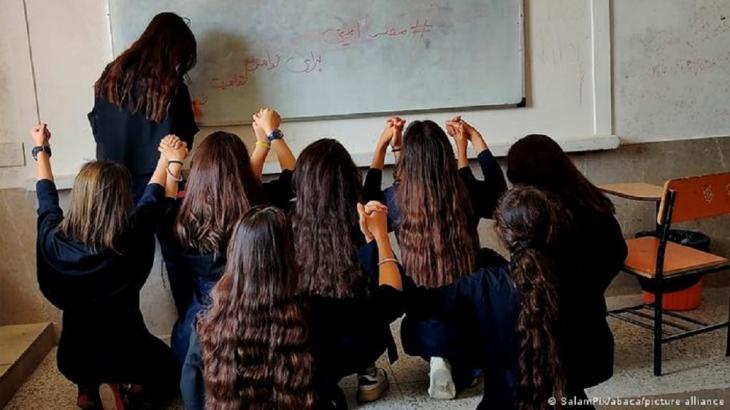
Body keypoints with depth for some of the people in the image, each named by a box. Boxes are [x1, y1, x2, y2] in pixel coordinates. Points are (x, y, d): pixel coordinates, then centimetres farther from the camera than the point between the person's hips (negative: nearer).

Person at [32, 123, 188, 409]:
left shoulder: (54, 238, -18)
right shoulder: (130, 239, -26)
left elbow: (46, 195, 3)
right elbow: (154, 197, -7)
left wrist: (41, 149, 21)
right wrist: (170, 160, 12)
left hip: (74, 358, 5)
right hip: (123, 353, -4)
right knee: (168, 374, 26)